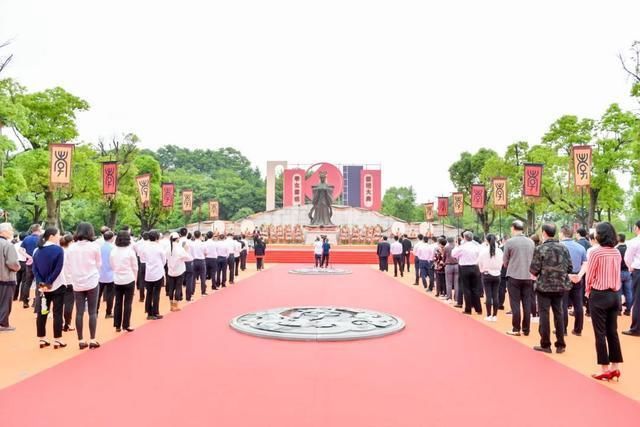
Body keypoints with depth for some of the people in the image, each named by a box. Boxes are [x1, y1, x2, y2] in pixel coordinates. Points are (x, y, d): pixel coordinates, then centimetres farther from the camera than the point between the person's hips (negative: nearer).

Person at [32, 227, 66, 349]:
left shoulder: (37, 250, 6)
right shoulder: (58, 249, -11)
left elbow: (35, 269, 1)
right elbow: (58, 269, -17)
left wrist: (41, 283, -6)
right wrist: (49, 283, -11)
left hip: (42, 286, 5)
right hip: (57, 286, -5)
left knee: (42, 313, 11)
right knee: (57, 313, 1)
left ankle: (41, 339, 16)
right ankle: (57, 340, 4)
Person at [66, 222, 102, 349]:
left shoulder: (71, 247, 0)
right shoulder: (94, 246, -7)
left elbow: (69, 266, 8)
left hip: (77, 283, 3)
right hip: (92, 282, -3)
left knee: (79, 312, 5)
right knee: (92, 312, 2)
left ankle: (81, 340, 9)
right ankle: (92, 340, 4)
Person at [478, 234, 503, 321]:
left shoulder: (483, 250, -12)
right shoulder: (499, 251, -6)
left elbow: (479, 262, -2)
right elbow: (501, 263, 2)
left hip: (486, 274, -2)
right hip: (497, 275, 2)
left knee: (488, 295, 1)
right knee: (495, 296, 5)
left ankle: (489, 316, 3)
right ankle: (494, 316, 8)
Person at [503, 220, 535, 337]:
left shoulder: (509, 242, -10)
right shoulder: (531, 242, 3)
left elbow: (505, 261, -3)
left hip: (513, 276, -4)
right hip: (528, 276, 4)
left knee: (515, 304, 3)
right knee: (527, 304, 9)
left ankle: (516, 329, 7)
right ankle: (526, 329, 14)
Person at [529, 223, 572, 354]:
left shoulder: (540, 249, -12)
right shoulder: (564, 248, 1)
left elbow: (534, 270, -13)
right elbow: (570, 268, 3)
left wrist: (538, 273, 9)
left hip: (544, 286, -4)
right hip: (560, 286, 4)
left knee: (544, 314, 4)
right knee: (558, 314, 12)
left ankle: (545, 345, 8)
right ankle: (560, 345, 17)